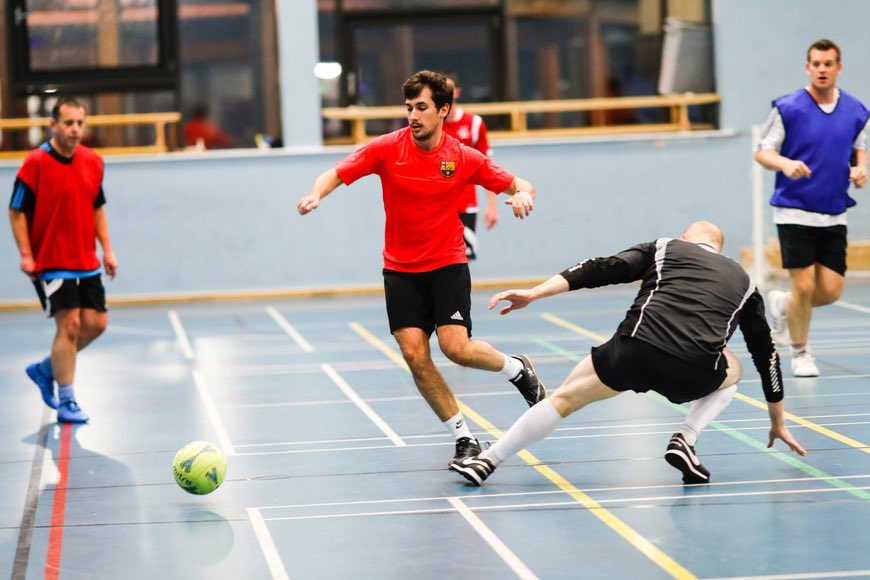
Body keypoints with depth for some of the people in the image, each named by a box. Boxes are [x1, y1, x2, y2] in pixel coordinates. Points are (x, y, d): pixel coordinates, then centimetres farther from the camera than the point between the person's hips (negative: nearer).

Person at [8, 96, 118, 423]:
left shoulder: (93, 162, 6)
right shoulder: (35, 163, -11)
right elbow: (17, 211, -8)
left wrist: (107, 249, 9)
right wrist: (26, 255, -14)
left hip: (87, 263, 6)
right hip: (51, 263, -6)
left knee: (96, 323, 5)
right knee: (69, 325, -10)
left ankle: (45, 370, 25)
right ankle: (66, 402, 1)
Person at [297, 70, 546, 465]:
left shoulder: (464, 158, -6)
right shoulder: (387, 148, -6)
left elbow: (519, 185, 3)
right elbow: (335, 174, -6)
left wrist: (522, 194, -21)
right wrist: (316, 194, -28)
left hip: (447, 264, -1)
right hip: (400, 269, 2)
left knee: (456, 347, -18)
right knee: (415, 355, -10)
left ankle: (517, 369, 14)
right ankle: (464, 438, 4)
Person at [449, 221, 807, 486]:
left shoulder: (664, 248, 24)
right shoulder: (744, 281, 30)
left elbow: (604, 269, 9)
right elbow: (766, 354, 33)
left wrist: (535, 293, 4)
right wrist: (778, 423, 43)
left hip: (636, 348, -1)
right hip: (693, 373, 1)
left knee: (565, 397, 20)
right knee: (731, 372, 35)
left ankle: (487, 462, 20)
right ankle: (685, 441, 12)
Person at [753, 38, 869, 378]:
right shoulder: (788, 108, -7)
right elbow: (761, 152, -5)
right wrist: (785, 164, -26)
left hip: (834, 216, 4)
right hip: (794, 212, -4)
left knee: (831, 291, -1)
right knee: (804, 286, -7)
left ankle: (783, 304, 31)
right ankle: (800, 353, 16)